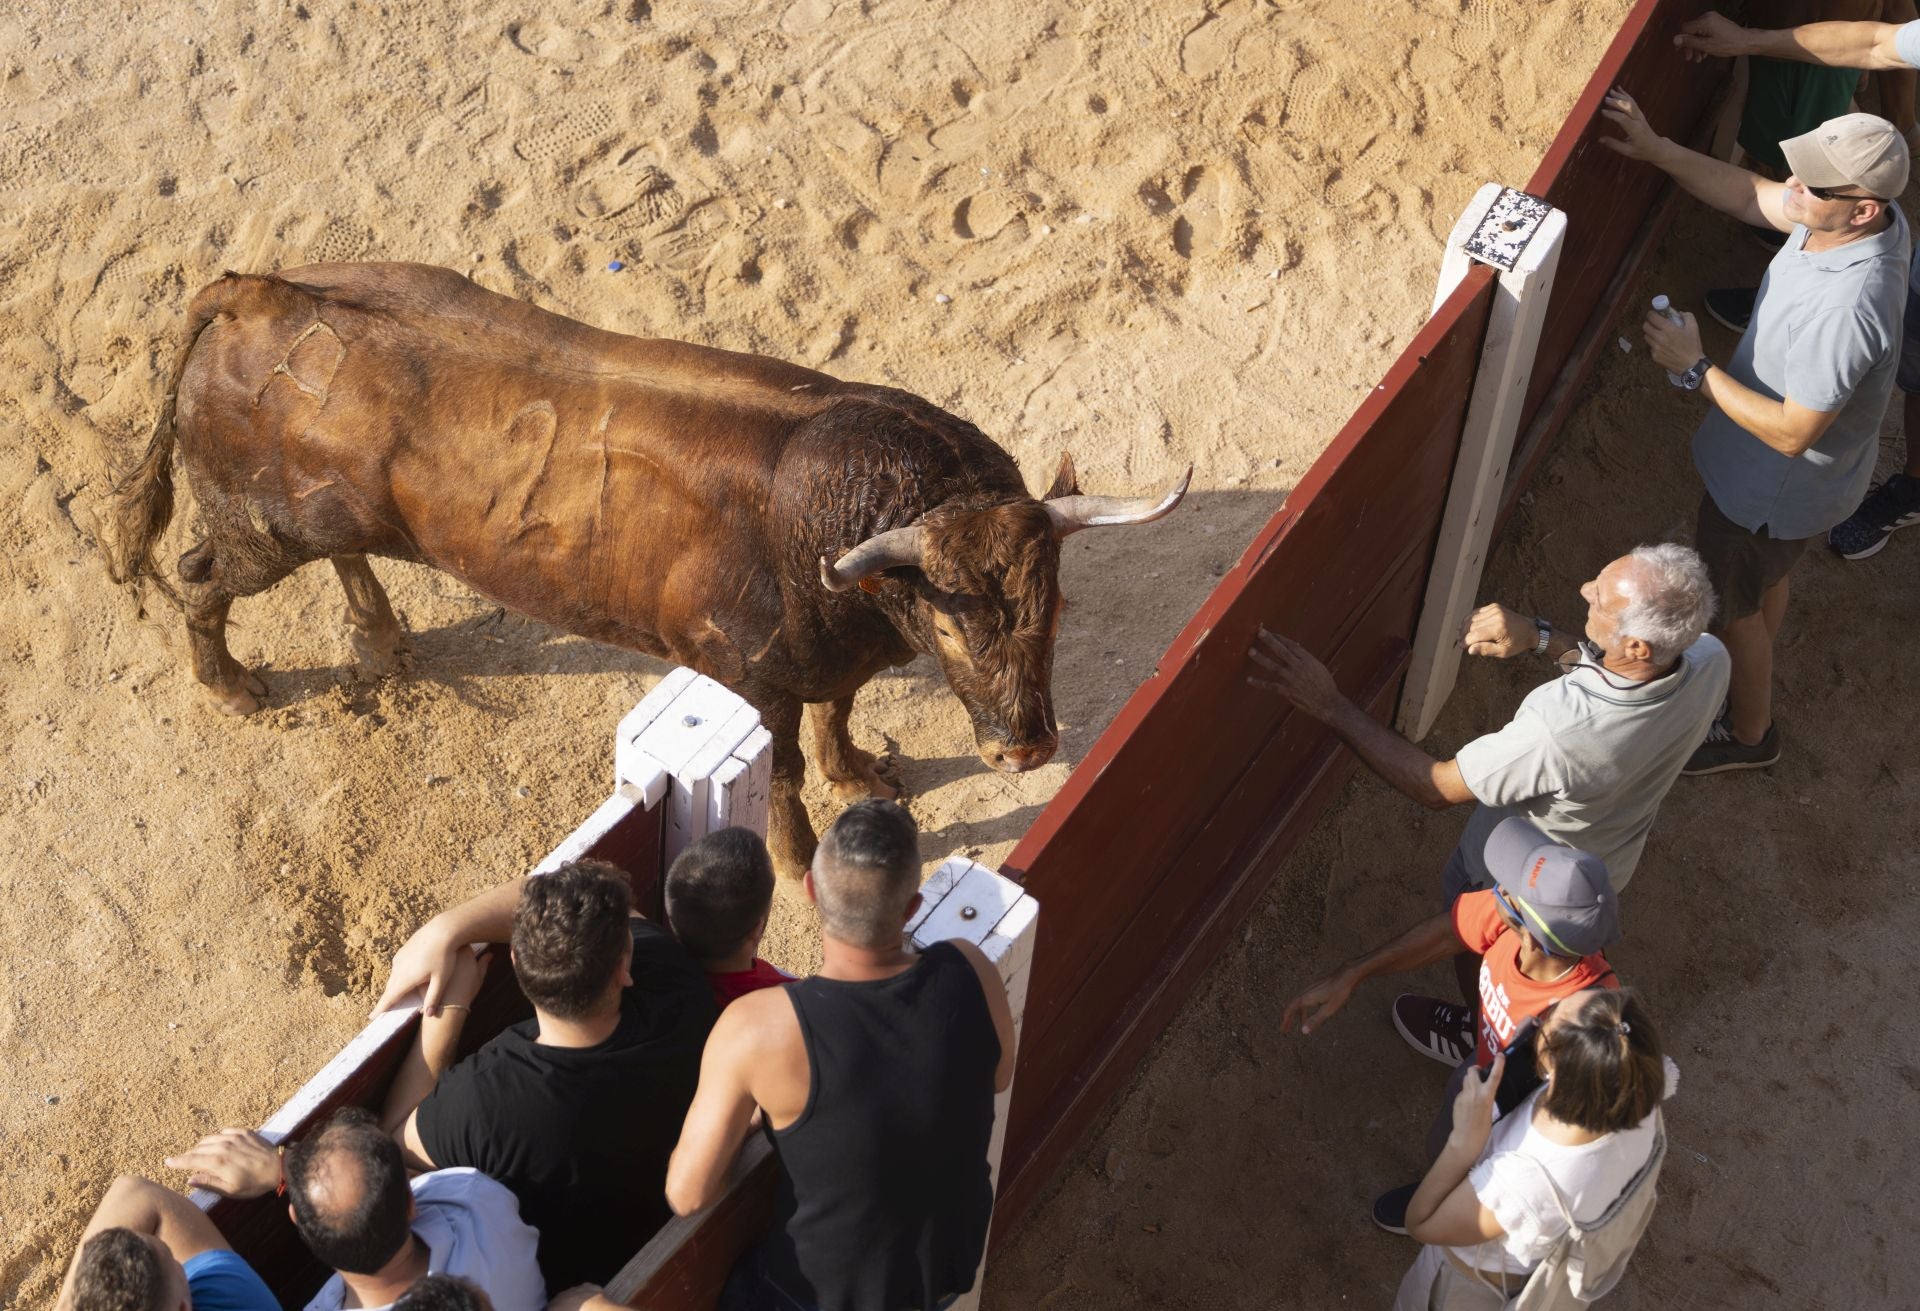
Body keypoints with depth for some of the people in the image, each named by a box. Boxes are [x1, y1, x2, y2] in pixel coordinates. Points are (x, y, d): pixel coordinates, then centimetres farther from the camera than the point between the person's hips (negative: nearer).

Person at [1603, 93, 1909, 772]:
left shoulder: (1844, 311, -44)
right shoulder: (1866, 218, -18)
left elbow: (1791, 433, -34)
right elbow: (1750, 195, -2)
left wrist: (1696, 369, -30)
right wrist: (1658, 150, -10)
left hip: (1777, 490, -8)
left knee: (1735, 604, 19)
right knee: (1765, 582, 33)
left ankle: (1747, 733, 45)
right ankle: (1748, 678, 60)